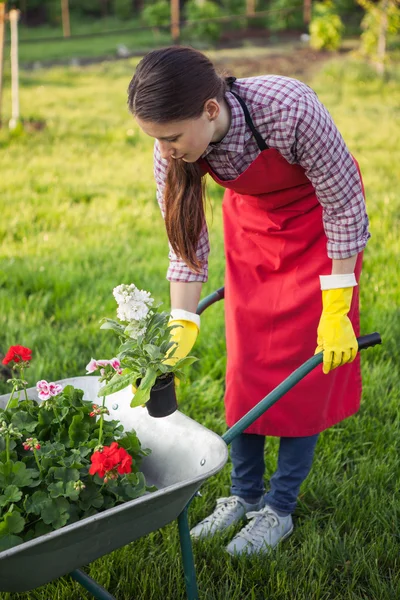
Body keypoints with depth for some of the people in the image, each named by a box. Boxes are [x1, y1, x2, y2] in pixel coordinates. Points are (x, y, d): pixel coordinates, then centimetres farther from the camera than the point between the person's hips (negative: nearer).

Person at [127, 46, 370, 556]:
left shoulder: (291, 110, -39)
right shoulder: (173, 150, -24)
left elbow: (345, 209, -25)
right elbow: (187, 244, -12)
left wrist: (336, 314, -21)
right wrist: (180, 328, -18)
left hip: (316, 218, -4)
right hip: (251, 222, 4)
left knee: (304, 365, -2)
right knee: (246, 362, 5)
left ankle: (280, 509, 11)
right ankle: (244, 494, 20)